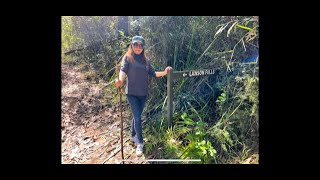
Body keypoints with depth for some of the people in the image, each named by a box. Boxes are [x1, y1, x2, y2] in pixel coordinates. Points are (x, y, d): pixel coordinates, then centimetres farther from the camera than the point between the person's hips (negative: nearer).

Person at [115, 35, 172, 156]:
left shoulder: (145, 60, 9)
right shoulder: (127, 57, -5)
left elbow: (153, 73, 9)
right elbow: (123, 70, -21)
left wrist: (164, 72, -6)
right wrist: (120, 80, -41)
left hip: (143, 93, 5)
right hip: (132, 93, -4)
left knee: (136, 116, 16)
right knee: (137, 117, -6)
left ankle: (133, 136, 35)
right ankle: (140, 143, 5)